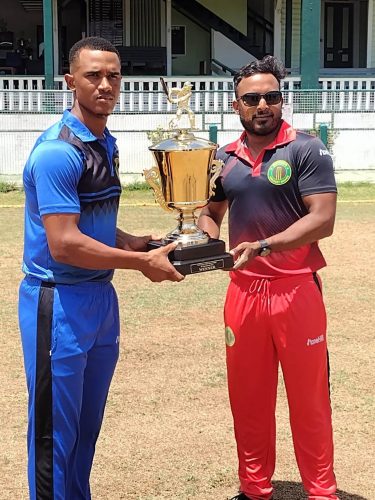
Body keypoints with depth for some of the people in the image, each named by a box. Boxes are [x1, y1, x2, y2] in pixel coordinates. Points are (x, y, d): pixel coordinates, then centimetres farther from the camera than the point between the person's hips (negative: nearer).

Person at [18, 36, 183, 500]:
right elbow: (64, 244, -24)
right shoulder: (58, 151, -18)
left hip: (101, 297, 8)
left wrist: (137, 243, 2)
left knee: (87, 426, 18)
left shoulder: (106, 143, 9)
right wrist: (143, 262, -17)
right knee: (55, 431, 5)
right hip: (59, 304, -8)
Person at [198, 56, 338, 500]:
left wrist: (263, 246, -25)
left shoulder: (306, 149, -7)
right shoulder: (224, 158, 8)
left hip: (297, 290, -4)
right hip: (242, 291, 5)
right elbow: (210, 213, 20)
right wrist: (210, 242, -3)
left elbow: (322, 219, -15)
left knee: (308, 400, 5)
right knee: (248, 398, 13)